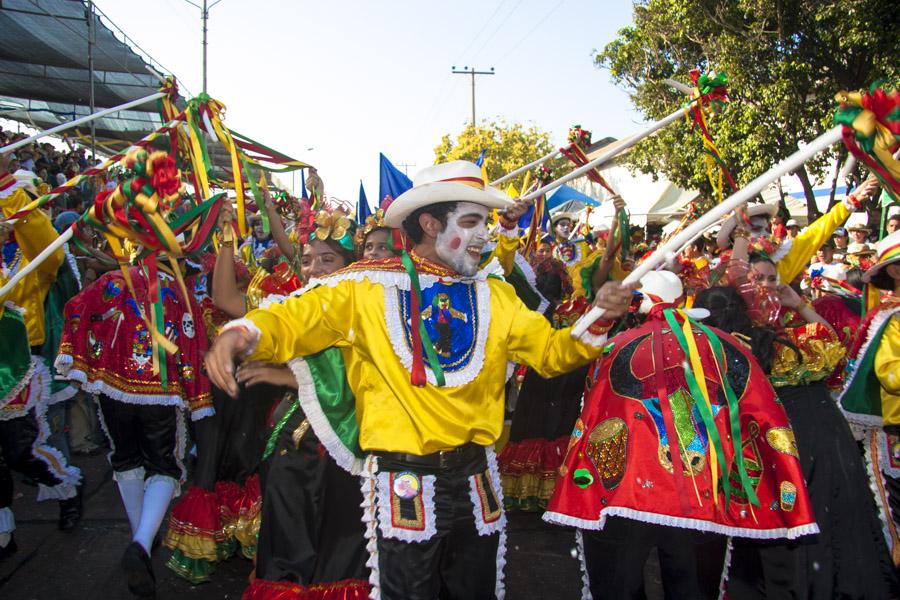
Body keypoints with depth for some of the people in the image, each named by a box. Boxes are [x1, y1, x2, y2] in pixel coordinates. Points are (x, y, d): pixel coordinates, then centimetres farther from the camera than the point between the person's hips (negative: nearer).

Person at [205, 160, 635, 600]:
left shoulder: (494, 295, 6)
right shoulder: (367, 286, -7)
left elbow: (551, 351, 6)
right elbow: (292, 321, -9)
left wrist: (598, 320, -12)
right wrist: (240, 335, -30)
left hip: (476, 478, 5)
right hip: (402, 483, -4)